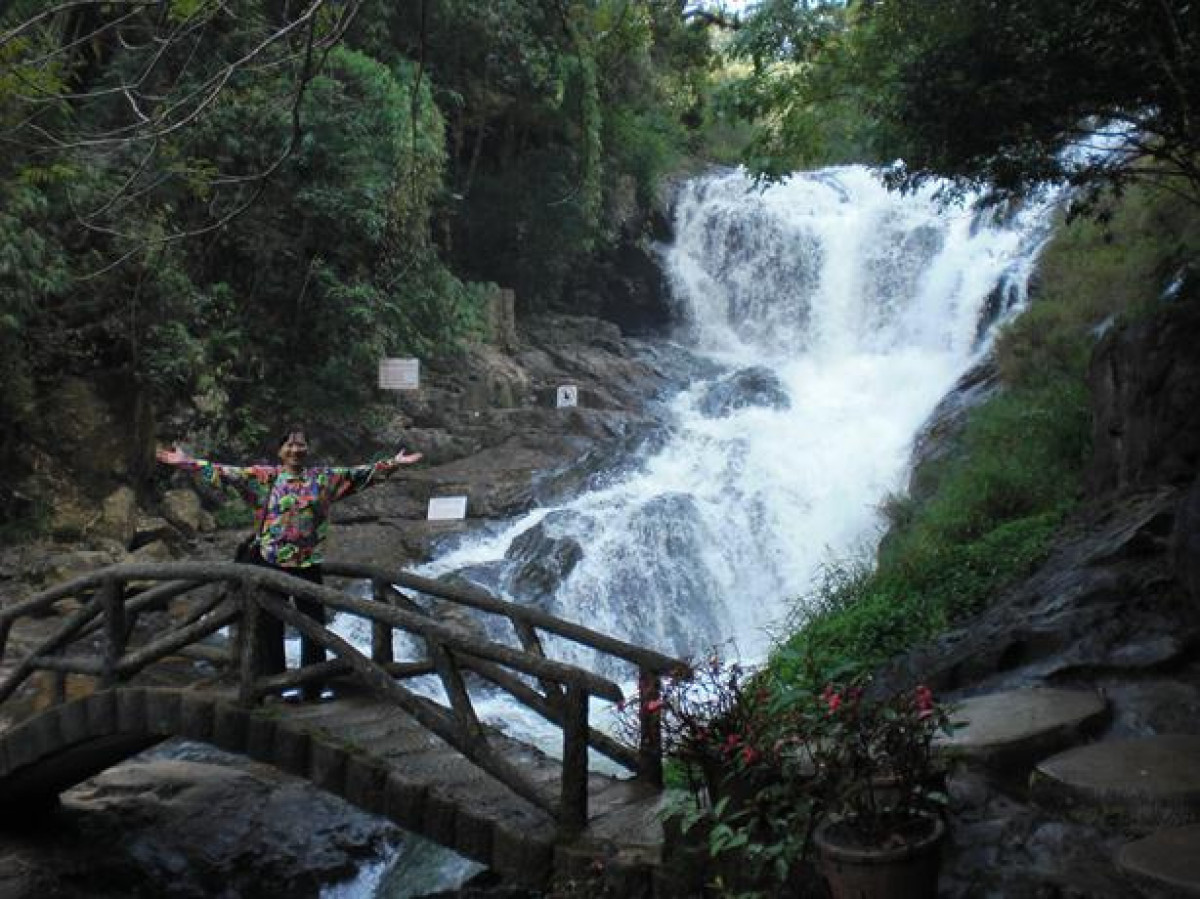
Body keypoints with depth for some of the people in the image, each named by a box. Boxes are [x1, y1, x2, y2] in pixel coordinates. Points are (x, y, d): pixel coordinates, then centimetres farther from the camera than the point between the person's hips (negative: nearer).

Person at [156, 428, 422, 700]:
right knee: (270, 628, 7)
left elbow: (359, 474, 4)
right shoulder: (263, 476, 1)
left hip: (308, 565, 1)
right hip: (270, 563, -1)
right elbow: (226, 473, -4)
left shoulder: (324, 477, 5)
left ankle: (312, 693, 19)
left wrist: (391, 464, -2)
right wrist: (187, 463, -12)